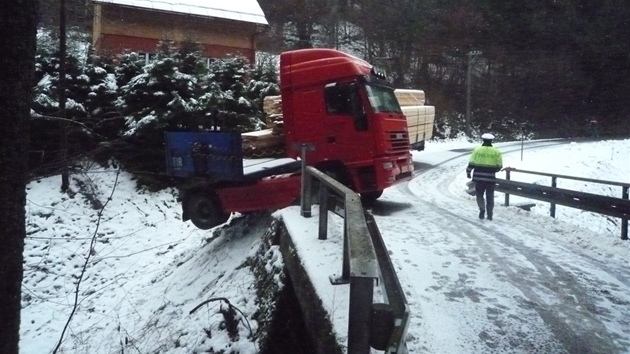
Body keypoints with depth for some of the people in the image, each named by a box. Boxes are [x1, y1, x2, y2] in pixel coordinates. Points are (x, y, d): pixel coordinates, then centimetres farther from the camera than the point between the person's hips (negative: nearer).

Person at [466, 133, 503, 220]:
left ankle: (482, 209, -8)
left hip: (479, 177, -1)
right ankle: (489, 214, 14)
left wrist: (468, 172, 12)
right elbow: (499, 166, 4)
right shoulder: (496, 152, 3)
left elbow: (471, 163, -2)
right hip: (491, 178, 1)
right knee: (490, 196, 12)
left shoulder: (477, 150, -2)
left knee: (479, 194, 13)